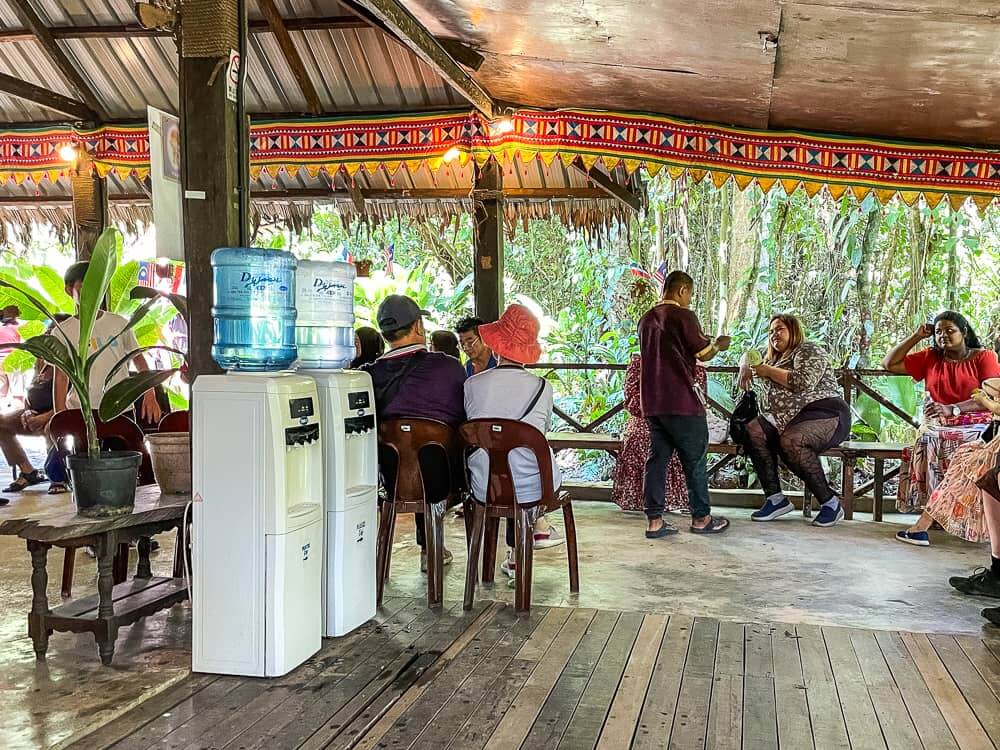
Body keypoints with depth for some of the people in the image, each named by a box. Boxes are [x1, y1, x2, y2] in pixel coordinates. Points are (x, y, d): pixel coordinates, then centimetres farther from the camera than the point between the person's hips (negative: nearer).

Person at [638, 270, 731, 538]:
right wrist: (719, 344, 12)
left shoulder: (647, 318, 12)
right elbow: (704, 354, -9)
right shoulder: (683, 316, -10)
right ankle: (701, 518, 13)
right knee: (695, 459, 5)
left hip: (651, 401, 7)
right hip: (681, 400, -7)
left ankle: (654, 520, 6)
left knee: (658, 457, 8)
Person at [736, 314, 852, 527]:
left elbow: (803, 382, -16)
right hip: (786, 419, 8)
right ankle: (775, 497, -20)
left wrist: (766, 370, -6)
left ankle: (830, 502, -24)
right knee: (753, 430, -20)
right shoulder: (773, 359, 26)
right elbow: (749, 356, 43)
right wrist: (745, 367, 17)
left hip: (825, 413, -8)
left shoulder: (808, 350, 2)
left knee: (790, 440, -36)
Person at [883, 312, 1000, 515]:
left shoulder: (983, 357, 5)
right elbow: (889, 364, 15)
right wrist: (916, 336, 12)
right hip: (936, 428, 3)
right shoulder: (930, 358, 17)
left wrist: (952, 409, -20)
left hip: (974, 428, -3)